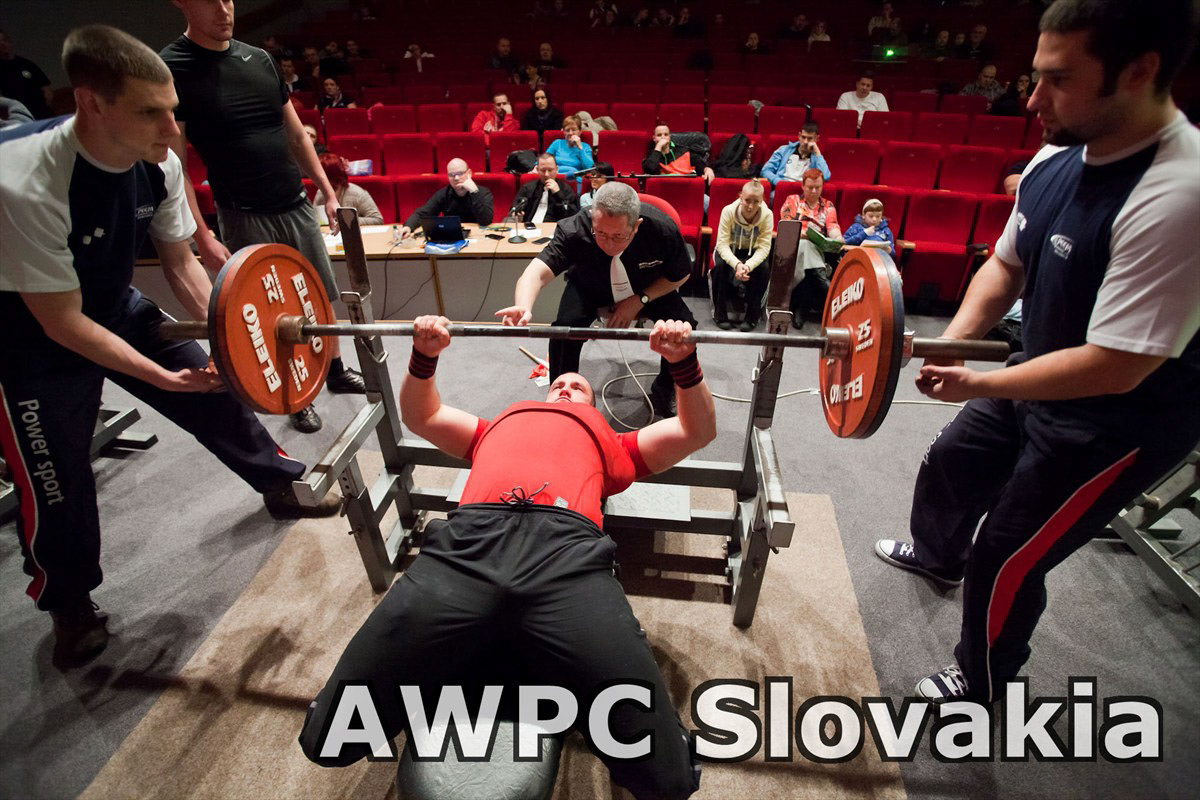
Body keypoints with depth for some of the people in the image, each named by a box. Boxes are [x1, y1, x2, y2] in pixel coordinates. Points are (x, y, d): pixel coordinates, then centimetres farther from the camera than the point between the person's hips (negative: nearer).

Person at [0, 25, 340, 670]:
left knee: (217, 386, 5)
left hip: (116, 308, 5)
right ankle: (69, 605, 28)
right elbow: (61, 323, -28)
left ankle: (282, 486, 29)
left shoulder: (160, 165, -17)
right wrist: (160, 375, -30)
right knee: (57, 483, 3)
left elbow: (181, 264, -4)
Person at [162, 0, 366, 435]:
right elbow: (174, 165, -12)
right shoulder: (170, 68, -9)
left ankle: (336, 370, 34)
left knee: (325, 296, 14)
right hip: (246, 219, -5)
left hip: (297, 206, 5)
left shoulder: (259, 59, 8)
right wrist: (203, 238, -17)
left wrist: (327, 192, 10)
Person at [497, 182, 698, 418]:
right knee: (564, 328, -29)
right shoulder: (574, 230, -36)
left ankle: (665, 391, 8)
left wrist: (639, 300, -25)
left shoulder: (663, 229, -32)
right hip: (589, 289, -1)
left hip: (649, 291, 1)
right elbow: (536, 272, -48)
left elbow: (680, 276, -13)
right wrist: (523, 307, -70)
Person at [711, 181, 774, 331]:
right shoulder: (728, 211, -24)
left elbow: (764, 247, -23)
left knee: (764, 268, -29)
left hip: (753, 251, 1)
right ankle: (720, 314, -17)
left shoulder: (767, 214, -21)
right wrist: (737, 264, -43)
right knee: (720, 265, -32)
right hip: (730, 249, -1)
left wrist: (748, 265, -42)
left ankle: (752, 316, -15)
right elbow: (722, 244, -26)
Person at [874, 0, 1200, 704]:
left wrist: (979, 385, -25)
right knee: (949, 467, 25)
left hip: (1122, 421, -8)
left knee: (1007, 560, 3)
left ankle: (982, 683, 34)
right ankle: (937, 555, 58)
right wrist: (953, 341, -12)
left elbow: (1116, 367, -30)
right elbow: (1006, 265, 3)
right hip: (1042, 383, 8)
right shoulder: (1055, 159, -8)